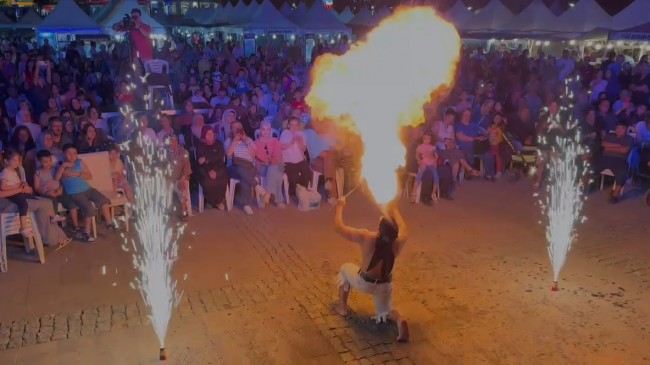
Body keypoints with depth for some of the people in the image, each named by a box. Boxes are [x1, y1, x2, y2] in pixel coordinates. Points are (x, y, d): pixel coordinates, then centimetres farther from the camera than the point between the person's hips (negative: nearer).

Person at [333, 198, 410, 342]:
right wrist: (394, 209, 16)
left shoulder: (366, 238, -30)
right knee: (385, 312, 26)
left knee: (345, 269, 28)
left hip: (364, 283, -2)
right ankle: (399, 319, -10)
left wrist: (340, 206, -4)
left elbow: (339, 227, -20)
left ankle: (342, 307, 31)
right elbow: (404, 230, 5)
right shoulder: (398, 243, -20)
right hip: (385, 285, 2)